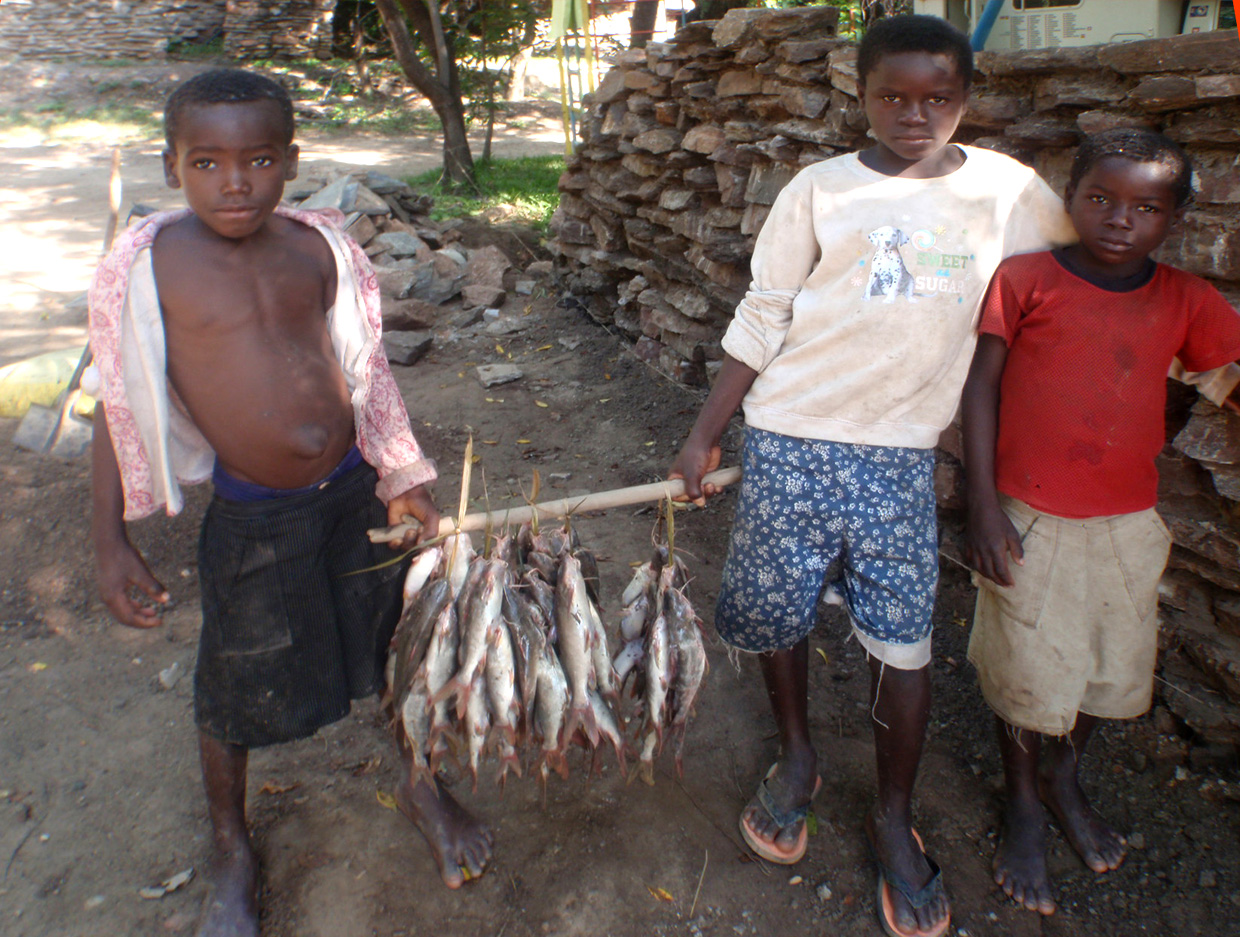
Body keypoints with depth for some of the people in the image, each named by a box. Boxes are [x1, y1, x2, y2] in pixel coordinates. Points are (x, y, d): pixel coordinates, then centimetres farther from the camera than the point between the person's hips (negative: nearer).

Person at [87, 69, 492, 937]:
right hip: (253, 517, -3)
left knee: (396, 638, 18)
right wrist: (111, 540, -5)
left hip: (354, 489, 3)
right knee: (235, 694, 13)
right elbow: (120, 405, -5)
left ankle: (421, 781, 47)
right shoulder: (149, 267, -12)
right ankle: (234, 851, 42)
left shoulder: (319, 247, -3)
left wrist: (403, 481, 8)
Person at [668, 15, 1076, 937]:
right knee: (779, 611, 10)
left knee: (903, 641, 3)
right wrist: (704, 438, 0)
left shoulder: (1011, 192, 3)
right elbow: (760, 321, 2)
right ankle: (797, 756, 37)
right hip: (791, 441, 0)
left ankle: (894, 816, 25)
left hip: (903, 453, 1)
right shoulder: (820, 190, 0)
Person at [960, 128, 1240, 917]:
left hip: (1128, 524, 4)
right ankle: (1023, 805, 35)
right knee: (1027, 671, 10)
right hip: (1030, 519, -3)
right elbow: (981, 385, -8)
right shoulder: (1025, 279, -9)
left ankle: (1065, 779, 47)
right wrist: (983, 504, -11)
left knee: (1109, 667, 18)